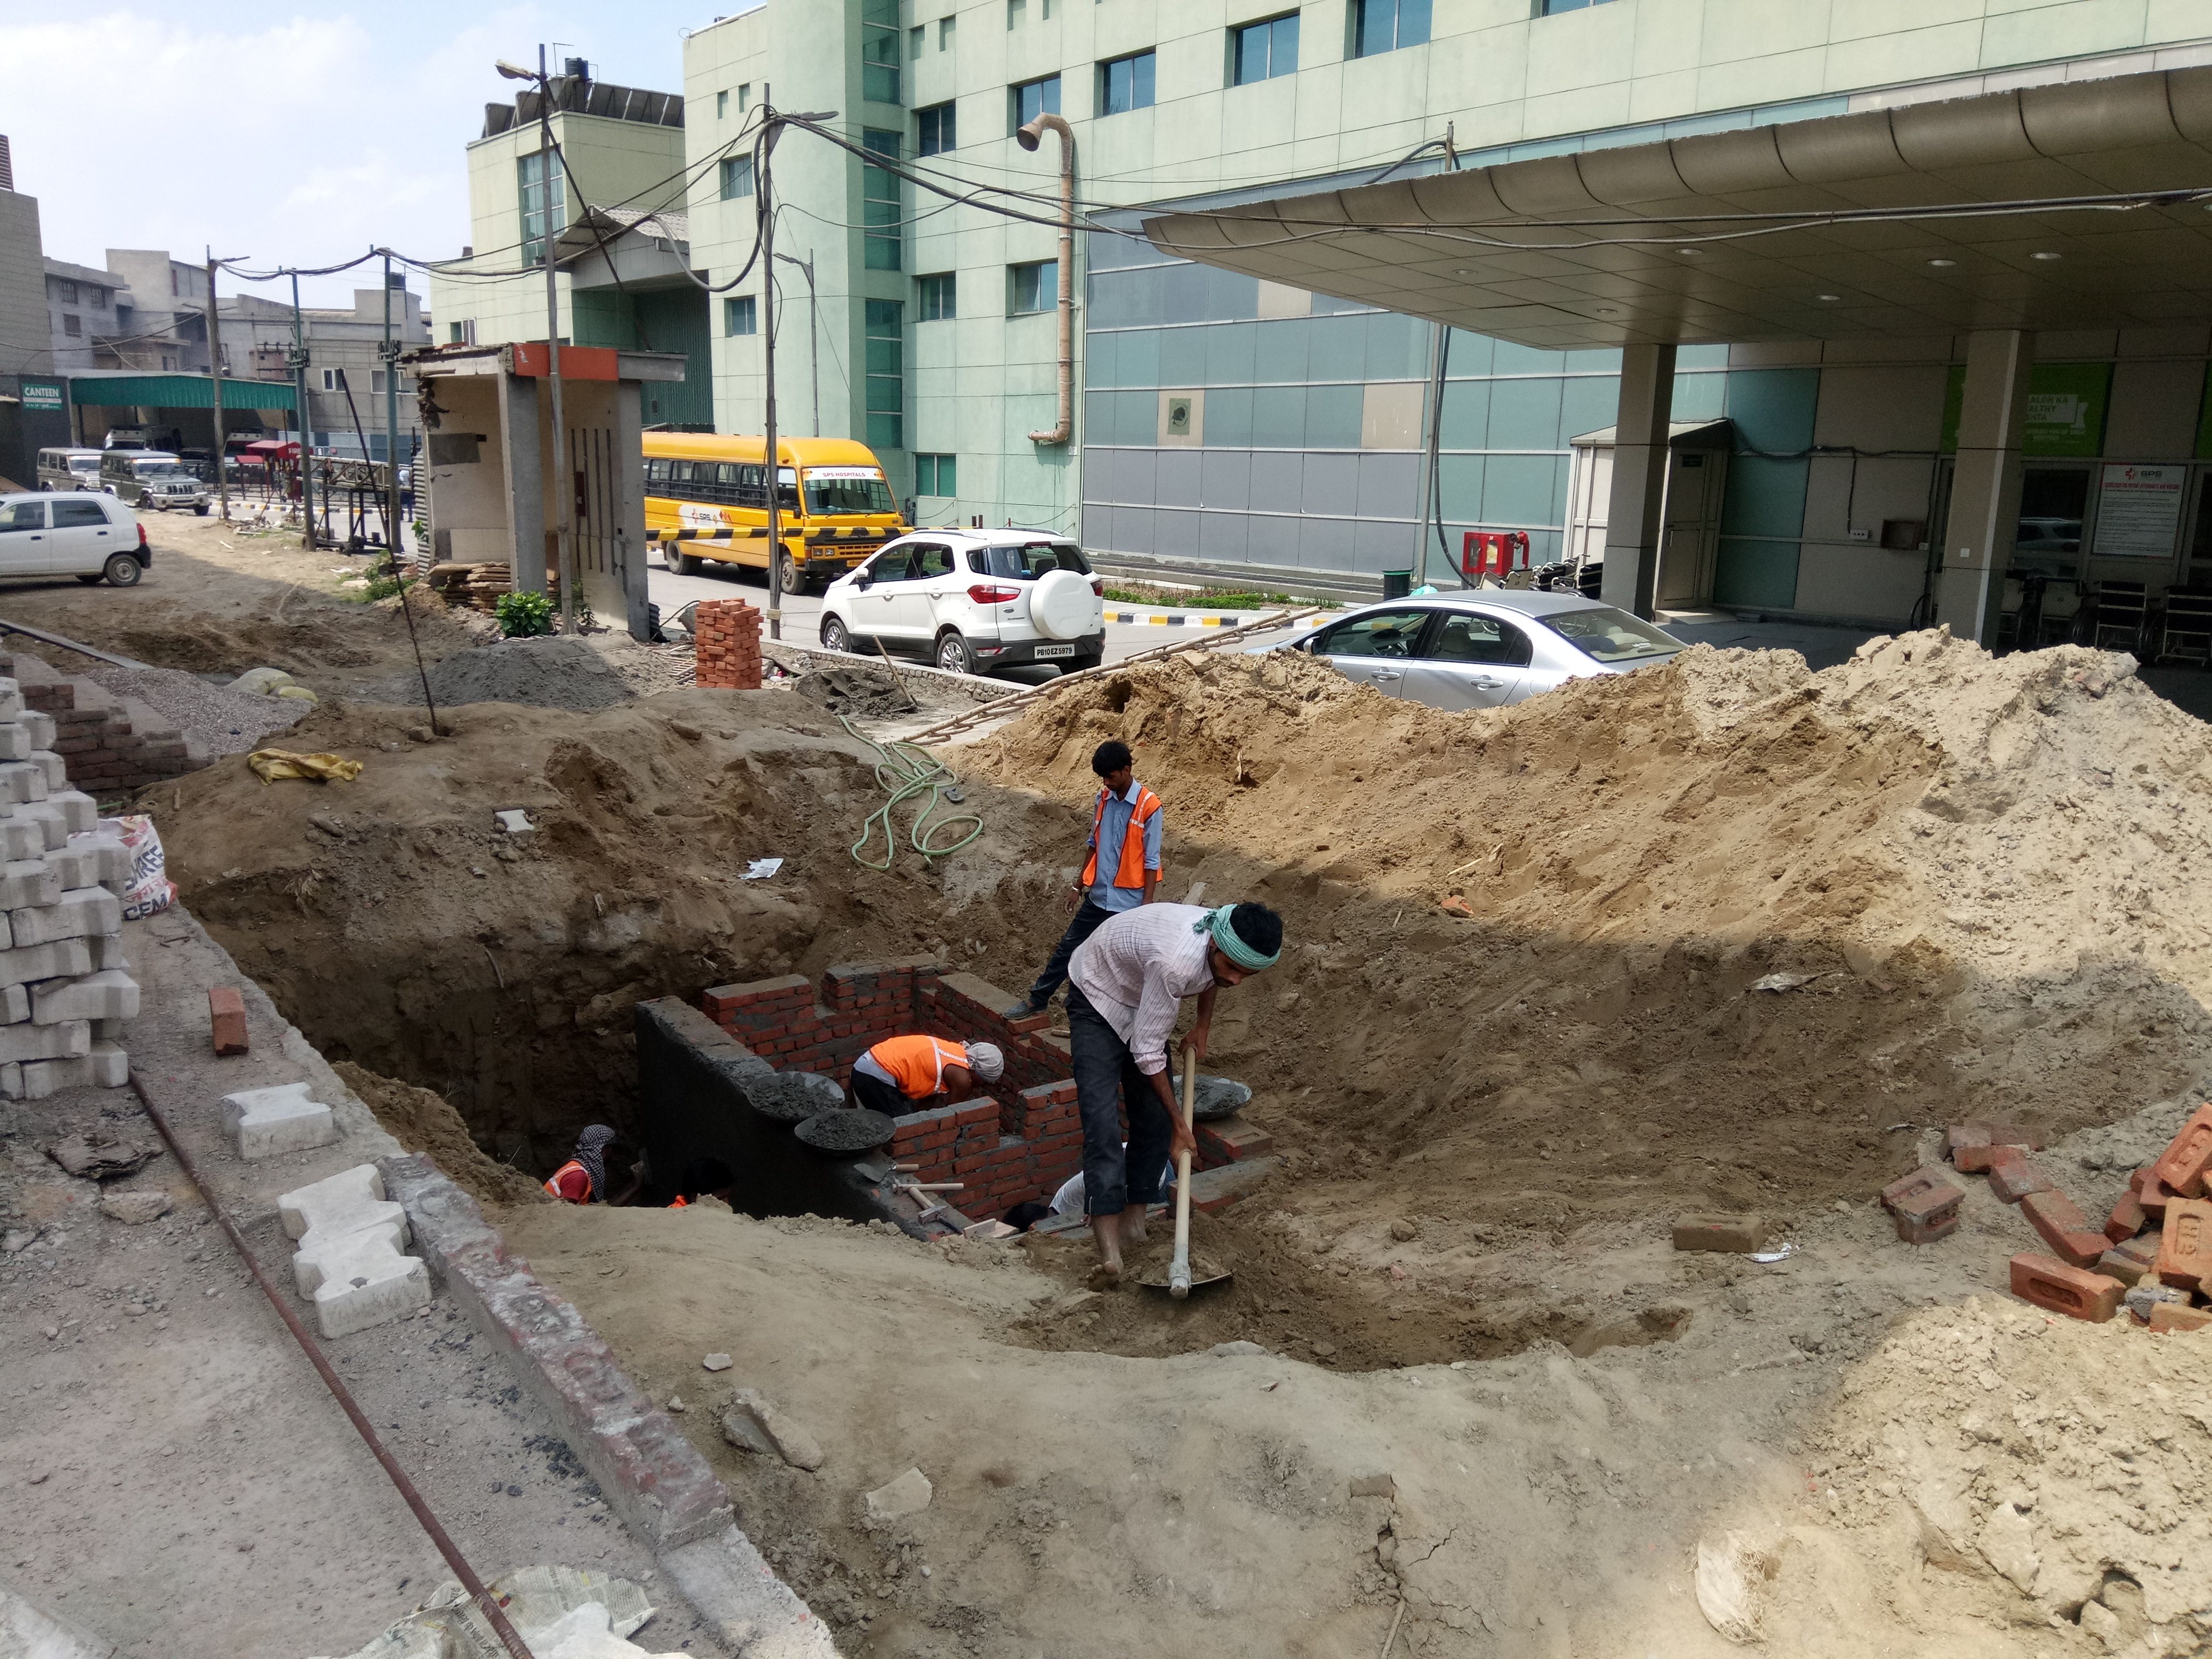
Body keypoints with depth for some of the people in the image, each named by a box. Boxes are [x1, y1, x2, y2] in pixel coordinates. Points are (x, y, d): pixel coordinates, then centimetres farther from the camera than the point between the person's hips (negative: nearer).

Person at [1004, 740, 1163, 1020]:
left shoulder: (1149, 807, -15)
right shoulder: (1104, 798, 3)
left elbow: (1151, 861, -12)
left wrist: (1147, 905, -13)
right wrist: (1080, 884, 17)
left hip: (1129, 903, -6)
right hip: (1097, 896, 6)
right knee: (1067, 947, 13)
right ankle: (1037, 999, 24)